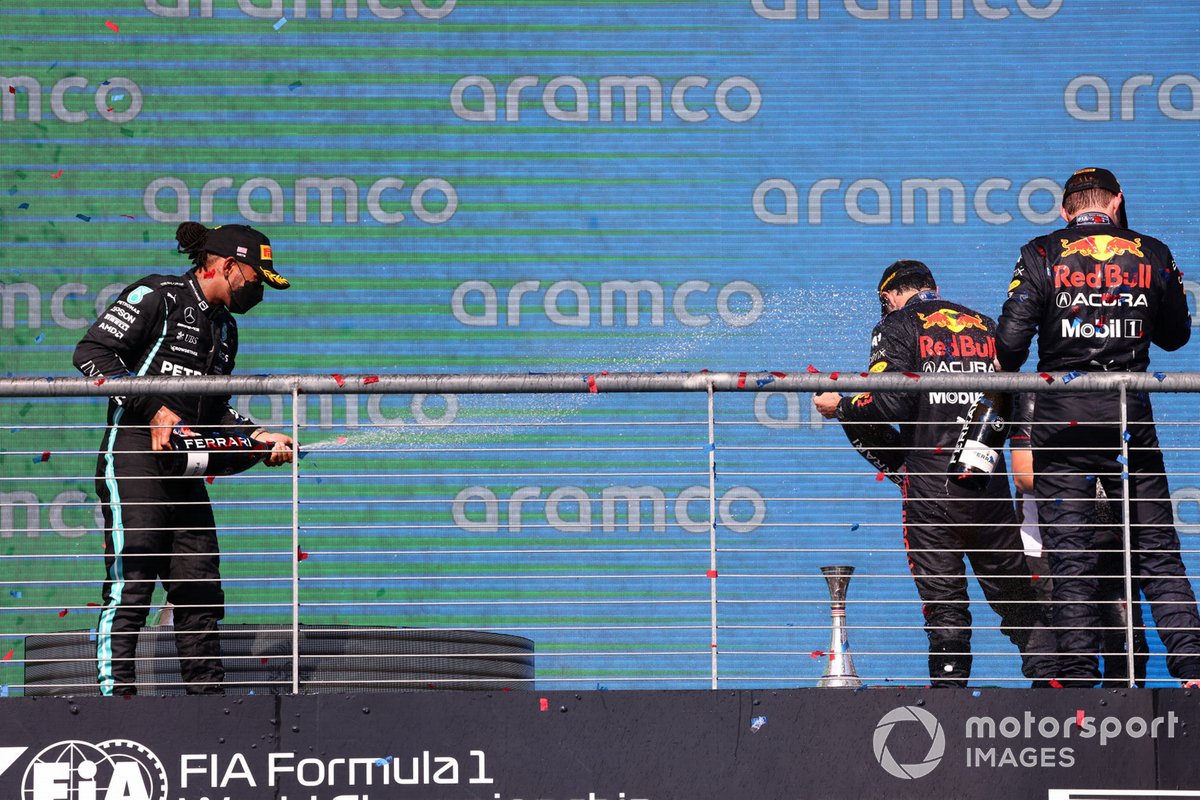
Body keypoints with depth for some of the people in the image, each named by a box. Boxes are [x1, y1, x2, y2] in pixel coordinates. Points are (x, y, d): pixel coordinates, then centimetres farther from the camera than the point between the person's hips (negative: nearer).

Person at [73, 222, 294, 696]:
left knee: (201, 594, 7)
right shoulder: (157, 296, -4)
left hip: (186, 473, 8)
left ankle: (208, 700, 13)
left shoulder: (224, 329, 21)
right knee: (130, 585, -11)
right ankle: (115, 695, -11)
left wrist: (258, 436, 8)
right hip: (134, 464, -8)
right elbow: (92, 352, -11)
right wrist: (154, 408, -16)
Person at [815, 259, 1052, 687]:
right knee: (1013, 591, 8)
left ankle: (950, 683, -6)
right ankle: (1049, 674, 1)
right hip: (989, 476, 4)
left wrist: (840, 407, 3)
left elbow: (891, 402, -12)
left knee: (943, 596, -1)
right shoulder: (985, 327, 17)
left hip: (931, 477, -4)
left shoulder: (897, 327, 2)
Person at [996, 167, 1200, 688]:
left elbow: (1011, 340, -7)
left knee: (1071, 560, 1)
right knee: (1157, 551, 6)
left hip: (1061, 418, -1)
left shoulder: (1042, 256, -2)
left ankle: (1079, 679, -2)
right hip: (1129, 416, 1)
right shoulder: (1152, 256, 4)